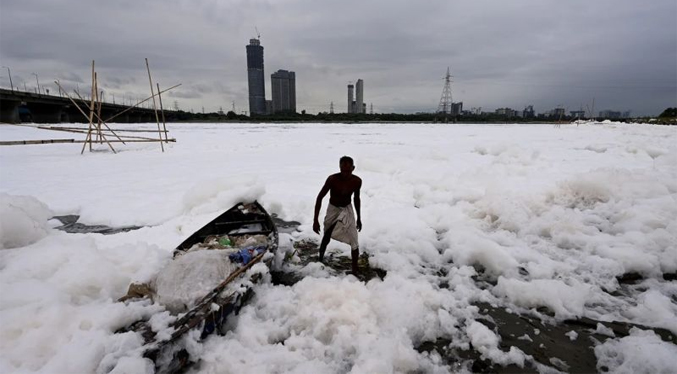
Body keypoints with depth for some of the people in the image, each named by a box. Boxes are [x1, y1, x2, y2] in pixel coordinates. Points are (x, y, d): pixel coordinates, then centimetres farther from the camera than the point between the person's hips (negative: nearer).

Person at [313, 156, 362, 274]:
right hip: (333, 210, -2)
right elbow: (320, 197, -19)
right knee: (326, 237, 12)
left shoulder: (357, 181, -16)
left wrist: (359, 218, 9)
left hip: (347, 210, 2)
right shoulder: (332, 179, -27)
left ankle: (355, 271, 12)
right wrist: (316, 220, -21)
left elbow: (357, 198, 2)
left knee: (354, 242, -2)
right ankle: (320, 261, 39)